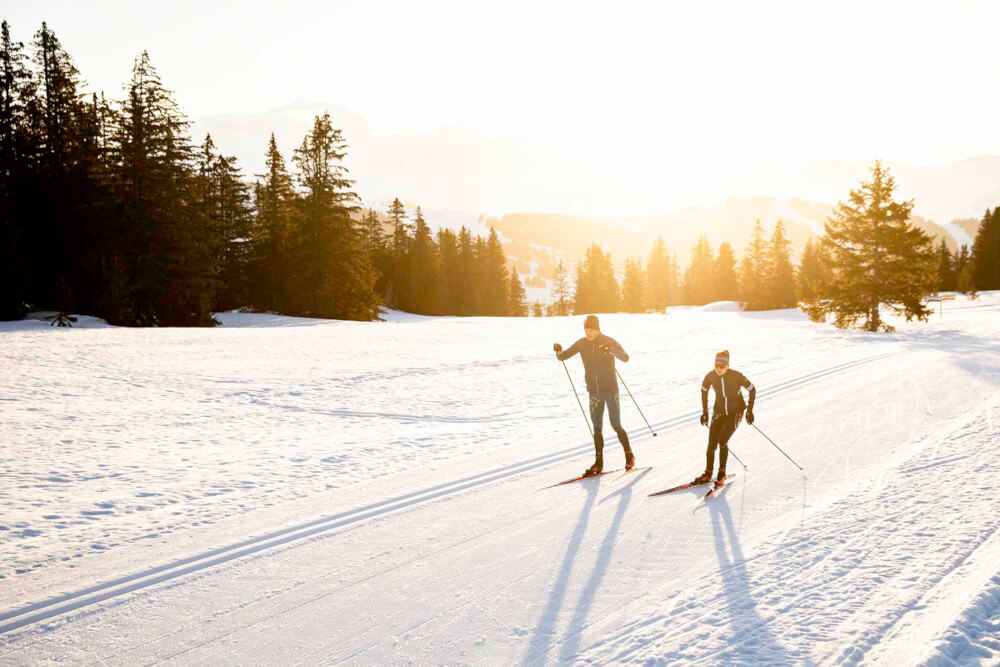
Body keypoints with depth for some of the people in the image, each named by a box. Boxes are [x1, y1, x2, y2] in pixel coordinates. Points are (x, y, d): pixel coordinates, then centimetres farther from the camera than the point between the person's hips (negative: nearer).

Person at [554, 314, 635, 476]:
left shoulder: (609, 341, -10)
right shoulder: (581, 344, 2)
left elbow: (625, 358, -22)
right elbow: (562, 356, 5)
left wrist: (611, 350, -39)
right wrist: (558, 351, -18)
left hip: (611, 390, -4)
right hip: (594, 392, 4)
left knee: (616, 426, -2)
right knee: (597, 428, 5)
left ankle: (629, 456, 18)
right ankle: (598, 463, 12)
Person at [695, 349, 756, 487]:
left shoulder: (736, 376, -24)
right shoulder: (710, 376, -14)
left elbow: (752, 389, -9)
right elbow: (704, 390, 6)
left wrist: (750, 410, -8)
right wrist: (704, 412, 7)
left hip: (735, 412, -3)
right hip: (719, 412, 3)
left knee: (722, 441, -20)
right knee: (711, 445, -4)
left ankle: (722, 472, 0)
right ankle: (708, 473, 18)